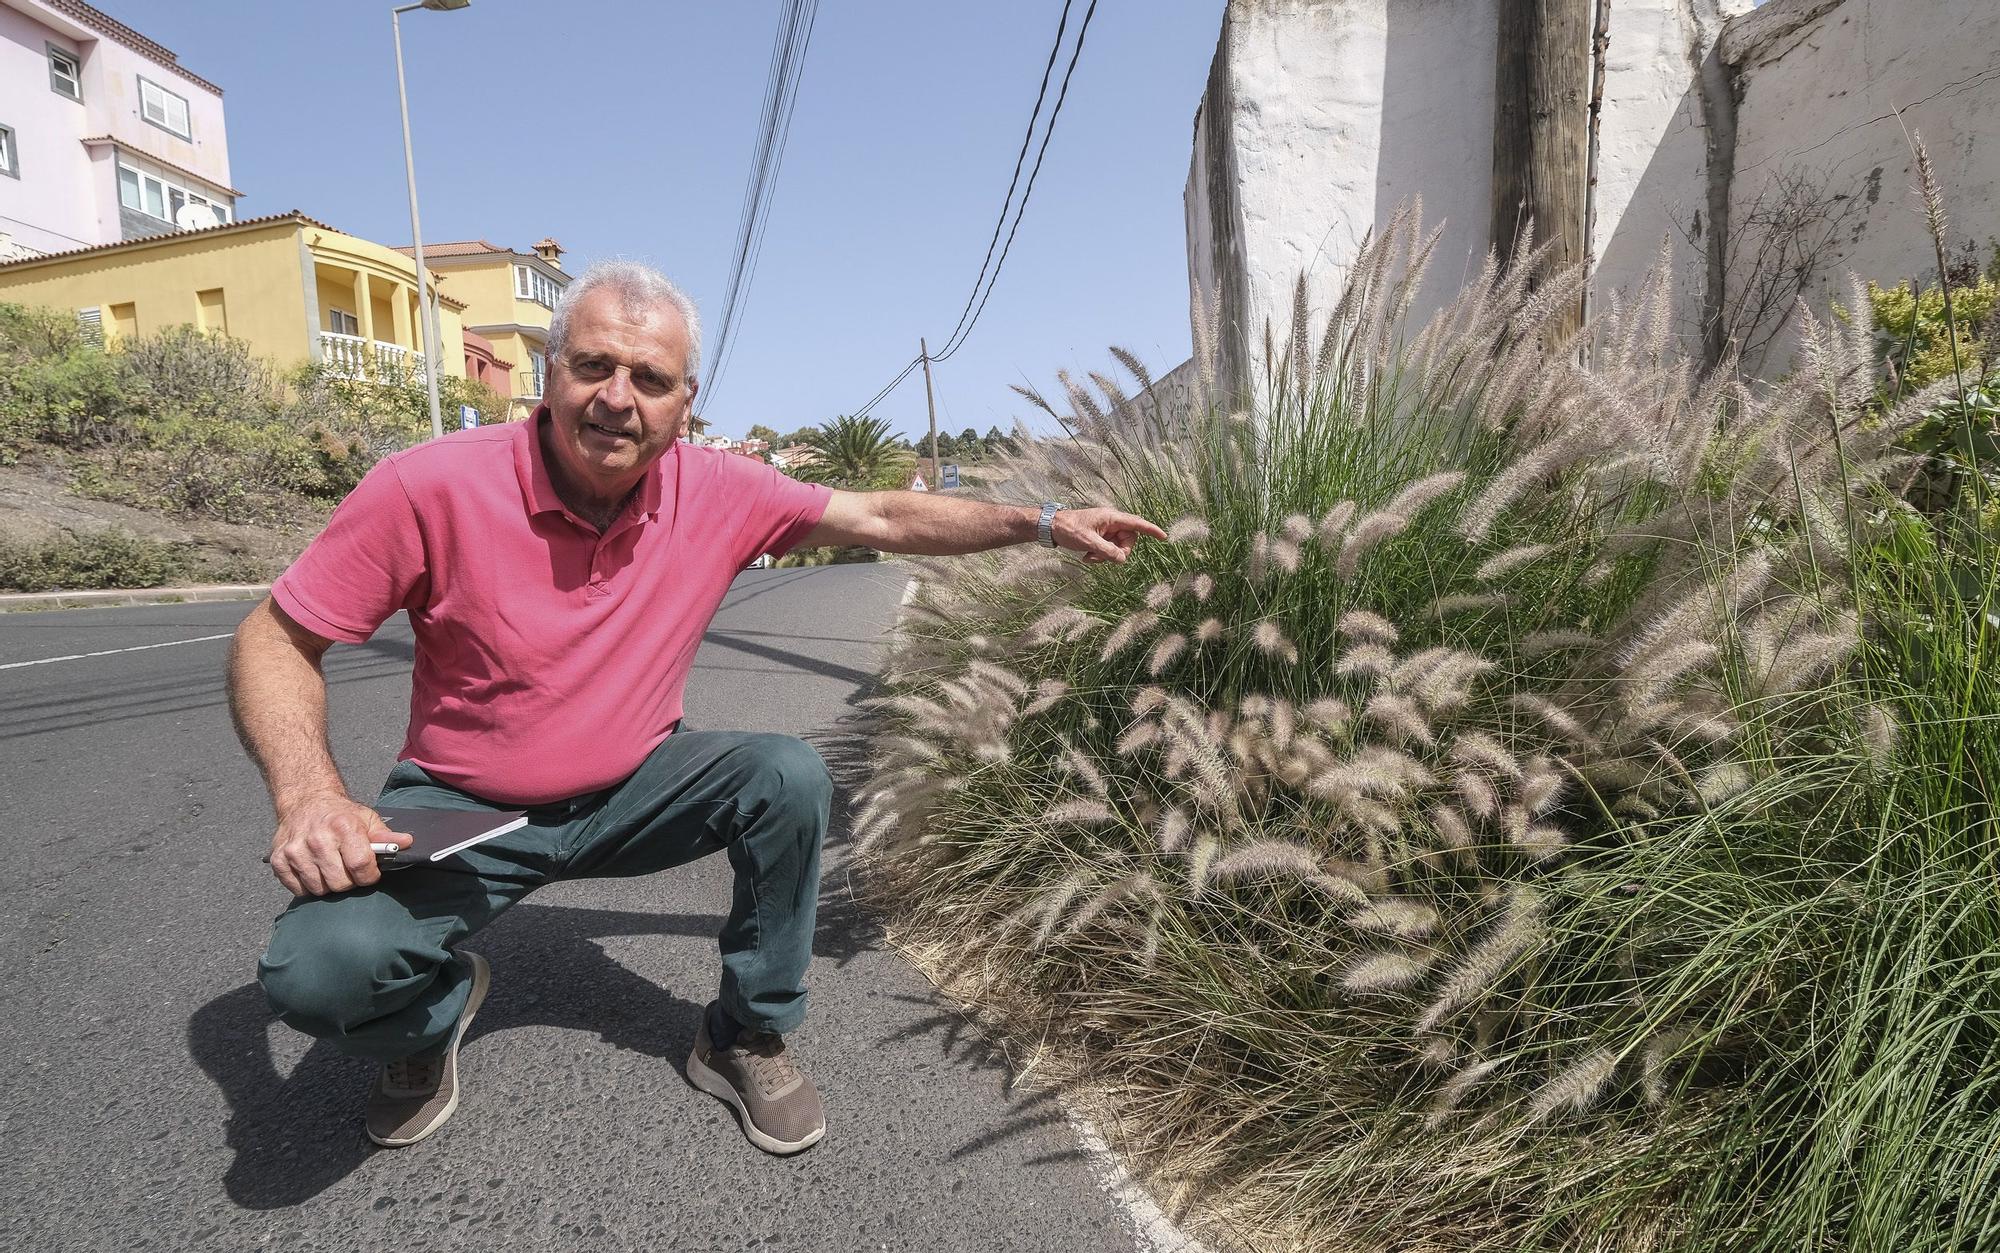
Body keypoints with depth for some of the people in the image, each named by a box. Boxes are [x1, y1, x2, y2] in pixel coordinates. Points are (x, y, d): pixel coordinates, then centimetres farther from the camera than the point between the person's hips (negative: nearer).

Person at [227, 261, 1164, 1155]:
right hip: (458, 809, -2)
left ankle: (746, 1037, 3)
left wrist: (1045, 523, -7)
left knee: (791, 777, -21)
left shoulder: (718, 493, -12)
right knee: (318, 969, -28)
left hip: (631, 790, 3)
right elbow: (274, 641, -11)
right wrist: (309, 795, -29)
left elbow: (886, 518, -4)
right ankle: (437, 1006, 14)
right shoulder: (430, 488, -21)